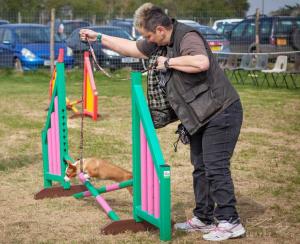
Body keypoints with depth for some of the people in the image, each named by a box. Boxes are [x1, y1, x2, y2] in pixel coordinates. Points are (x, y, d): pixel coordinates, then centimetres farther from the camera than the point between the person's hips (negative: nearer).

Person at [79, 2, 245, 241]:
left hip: (222, 112, -10)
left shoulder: (187, 37, -20)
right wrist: (99, 38, 21)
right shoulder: (161, 43, 9)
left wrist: (168, 62, -25)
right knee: (200, 167, 13)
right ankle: (203, 218, 22)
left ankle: (230, 222, -4)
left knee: (216, 167, -10)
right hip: (201, 116, 10)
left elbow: (201, 62, -39)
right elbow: (132, 48, 22)